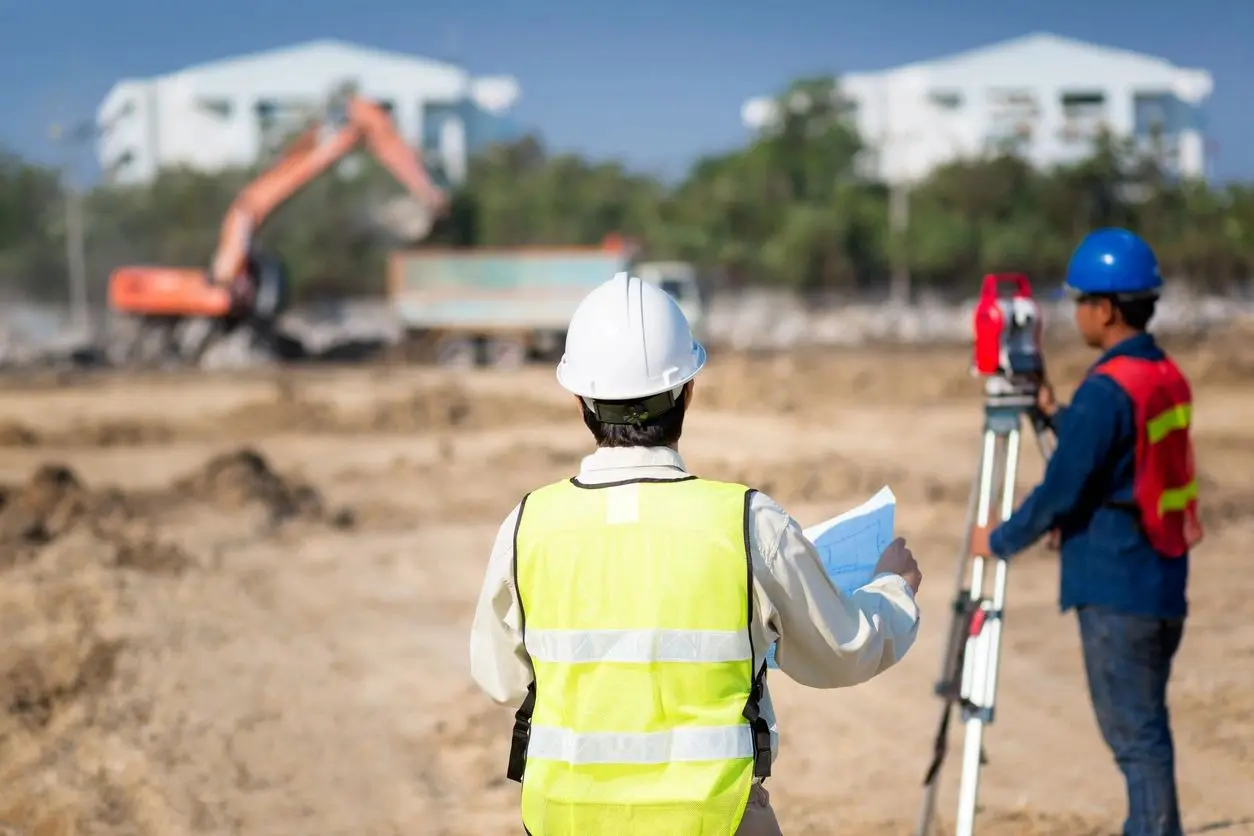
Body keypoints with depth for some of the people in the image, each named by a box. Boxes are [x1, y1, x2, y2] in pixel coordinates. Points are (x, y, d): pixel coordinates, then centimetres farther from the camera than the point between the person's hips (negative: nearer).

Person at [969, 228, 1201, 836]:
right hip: (1163, 585, 9)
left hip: (1116, 591, -9)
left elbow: (1061, 490, -16)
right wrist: (1057, 417, 22)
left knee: (1135, 734, -4)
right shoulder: (1170, 378, 10)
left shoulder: (1106, 390, -18)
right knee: (1143, 728, 16)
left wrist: (999, 542, -2)